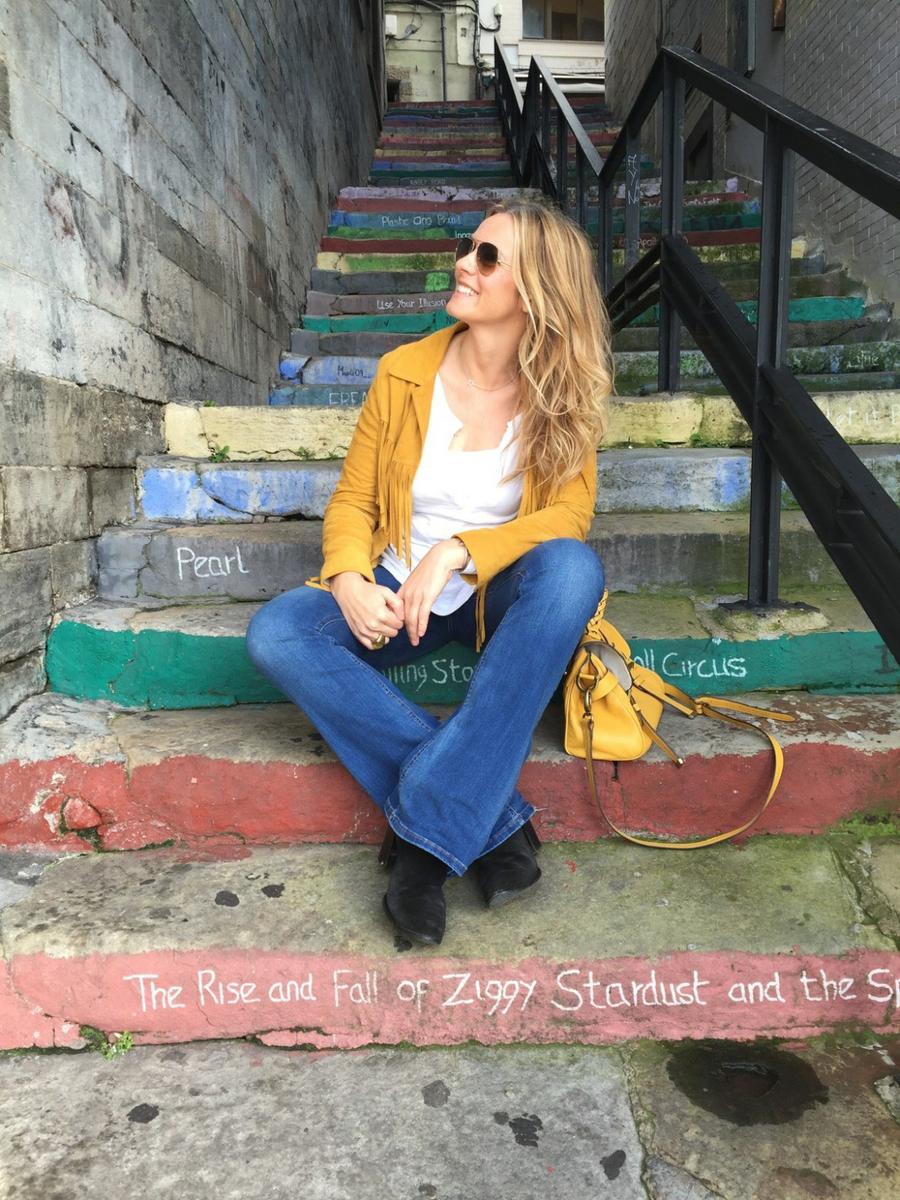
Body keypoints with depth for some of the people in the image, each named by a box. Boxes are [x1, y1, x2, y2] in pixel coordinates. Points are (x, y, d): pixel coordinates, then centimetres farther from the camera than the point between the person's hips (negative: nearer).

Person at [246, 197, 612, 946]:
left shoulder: (562, 393, -4)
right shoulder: (404, 373, -1)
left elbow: (569, 514, -12)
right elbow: (352, 501, 2)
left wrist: (458, 552, -28)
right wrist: (348, 580, -20)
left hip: (501, 592, -1)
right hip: (401, 591, 2)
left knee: (573, 569, -35)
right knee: (276, 634, -26)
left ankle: (428, 831, -31)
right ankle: (488, 816, -27)